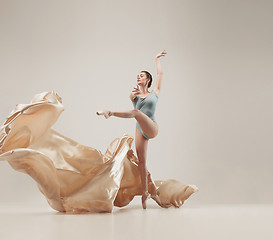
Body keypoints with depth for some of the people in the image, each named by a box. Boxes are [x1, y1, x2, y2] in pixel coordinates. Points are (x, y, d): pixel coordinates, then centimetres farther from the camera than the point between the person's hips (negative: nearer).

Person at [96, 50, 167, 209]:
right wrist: (135, 93, -33)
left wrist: (157, 59, 21)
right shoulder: (134, 95, 15)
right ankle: (145, 192, 1)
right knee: (141, 161, -3)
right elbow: (132, 97, -10)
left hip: (152, 129, -3)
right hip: (140, 131, 4)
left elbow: (160, 73, 12)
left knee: (136, 112, -31)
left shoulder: (155, 93, 12)